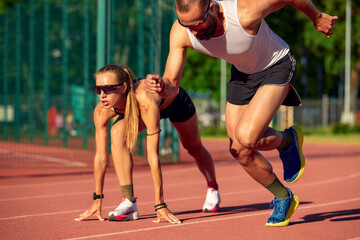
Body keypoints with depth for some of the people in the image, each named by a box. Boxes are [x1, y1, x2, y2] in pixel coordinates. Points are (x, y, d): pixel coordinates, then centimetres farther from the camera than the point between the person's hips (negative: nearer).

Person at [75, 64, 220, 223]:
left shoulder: (146, 103, -48)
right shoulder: (101, 111, -34)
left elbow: (153, 156, -46)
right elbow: (101, 156, -24)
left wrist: (160, 205, -44)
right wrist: (97, 200, -20)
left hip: (174, 100, -2)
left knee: (194, 149, 20)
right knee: (118, 133, -28)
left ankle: (212, 188, 53)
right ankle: (129, 203, -21)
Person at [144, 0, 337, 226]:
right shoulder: (181, 33, -25)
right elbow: (172, 85, -18)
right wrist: (161, 86, -43)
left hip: (276, 66, -5)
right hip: (242, 72, 6)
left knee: (246, 138, -25)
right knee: (240, 151, 4)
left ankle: (288, 140, 10)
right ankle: (284, 198, 28)